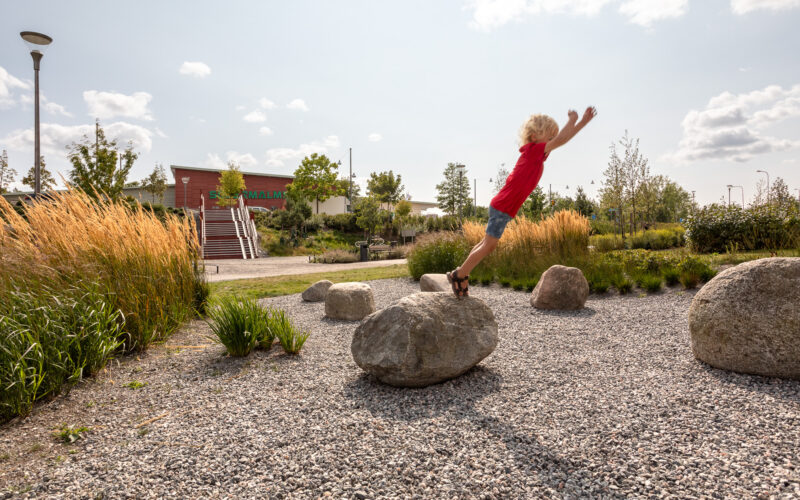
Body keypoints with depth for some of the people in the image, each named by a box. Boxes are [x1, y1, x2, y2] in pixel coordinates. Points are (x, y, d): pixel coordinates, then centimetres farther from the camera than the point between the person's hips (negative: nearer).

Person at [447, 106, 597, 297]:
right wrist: (572, 120, -5)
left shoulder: (537, 153, 13)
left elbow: (562, 138, 21)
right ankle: (459, 275, 7)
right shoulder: (532, 149, -12)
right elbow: (560, 140, -21)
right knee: (489, 245, -3)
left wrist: (584, 121, 18)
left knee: (488, 244, 15)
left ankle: (460, 274, 24)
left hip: (502, 207, 9)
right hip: (503, 207, -9)